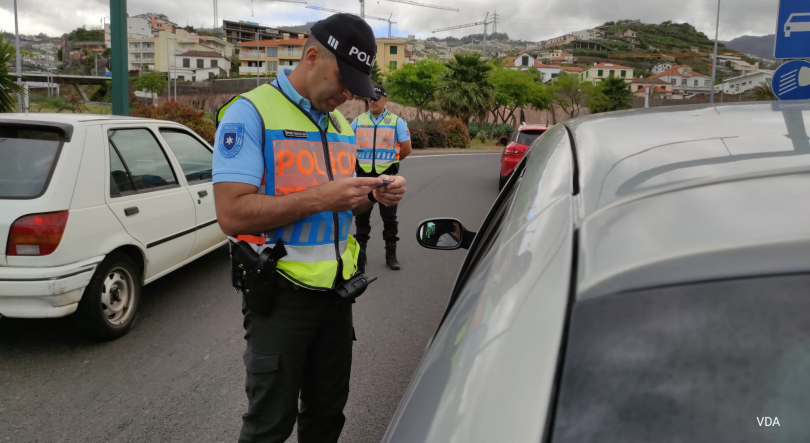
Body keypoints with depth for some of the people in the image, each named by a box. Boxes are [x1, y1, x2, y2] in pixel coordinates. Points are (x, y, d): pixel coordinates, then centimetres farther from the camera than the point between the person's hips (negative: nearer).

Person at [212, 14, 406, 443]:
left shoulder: (341, 125, 10)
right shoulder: (250, 113, -13)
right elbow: (232, 214, -22)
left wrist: (373, 195, -3)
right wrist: (320, 197, -27)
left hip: (337, 290, 7)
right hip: (280, 295, -6)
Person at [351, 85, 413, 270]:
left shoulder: (397, 122, -1)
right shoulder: (358, 121, 5)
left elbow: (406, 149, 0)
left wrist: (390, 160, 8)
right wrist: (361, 159, 11)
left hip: (387, 175, -2)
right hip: (363, 174, 2)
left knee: (389, 217, 3)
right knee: (362, 215, 9)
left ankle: (391, 255, 10)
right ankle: (360, 251, 19)